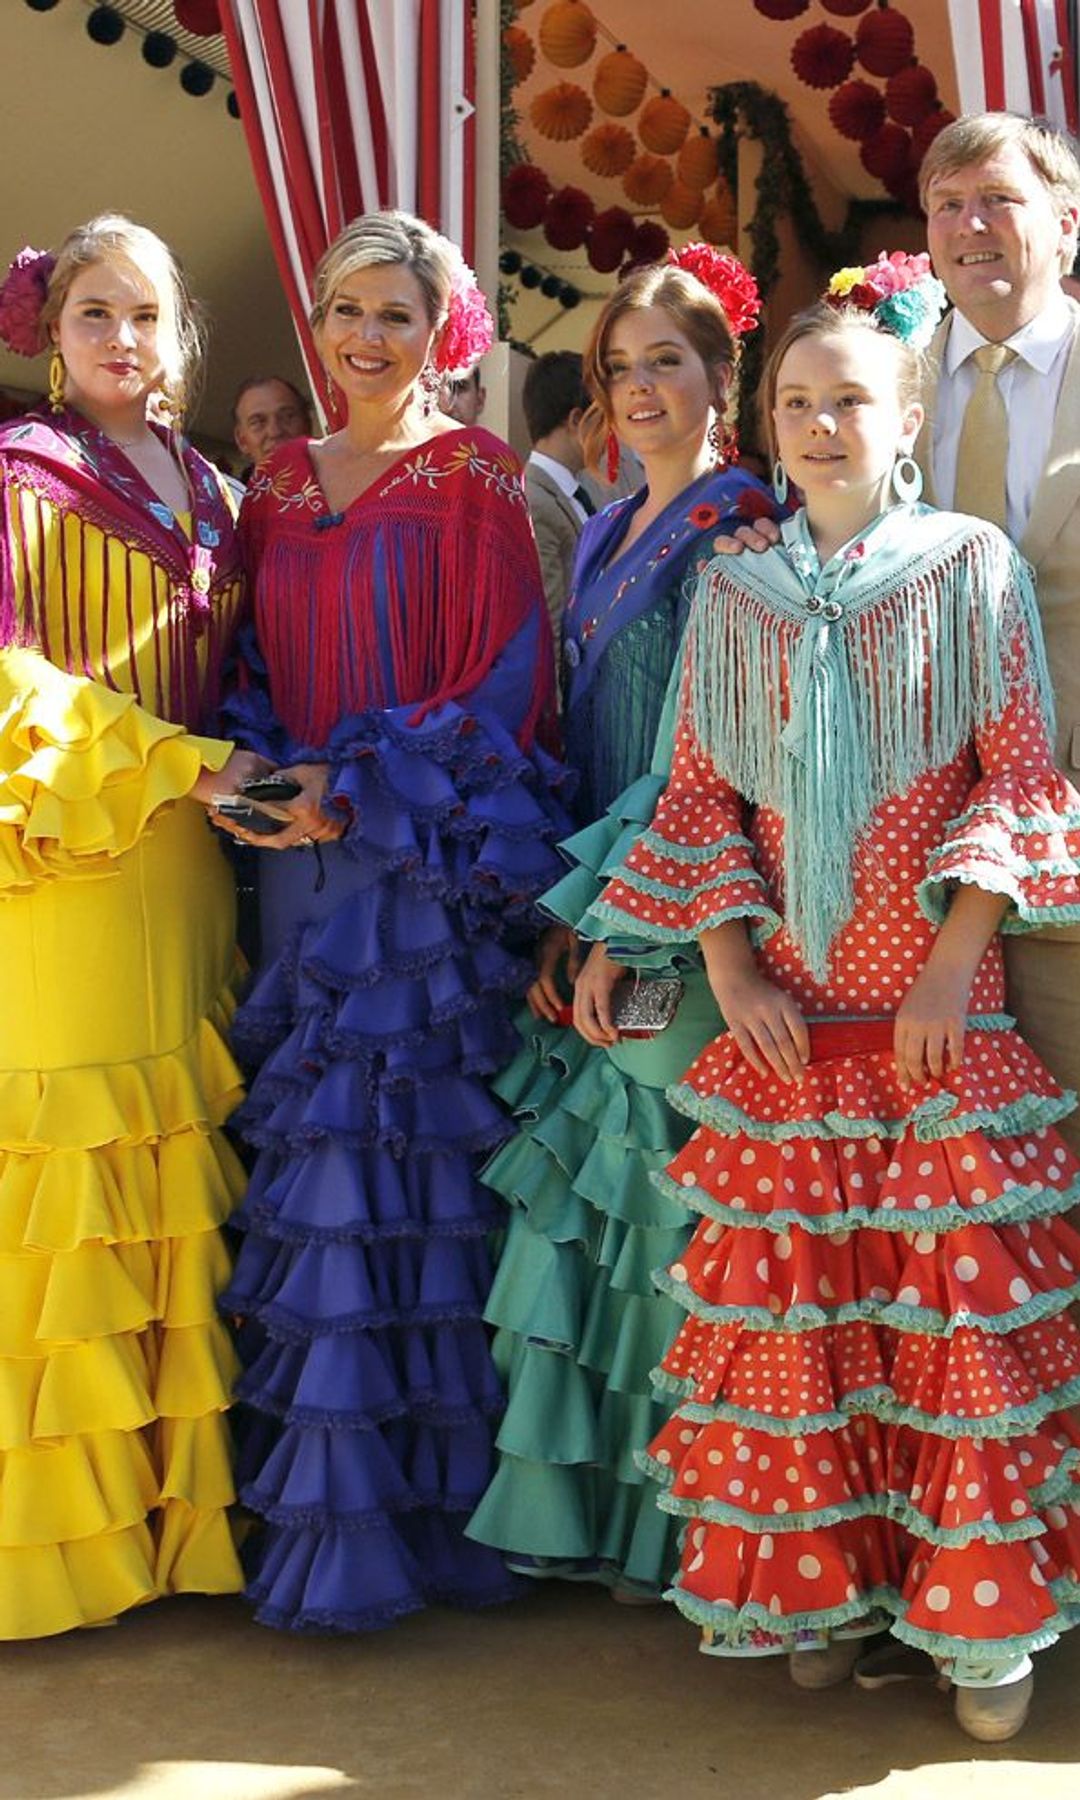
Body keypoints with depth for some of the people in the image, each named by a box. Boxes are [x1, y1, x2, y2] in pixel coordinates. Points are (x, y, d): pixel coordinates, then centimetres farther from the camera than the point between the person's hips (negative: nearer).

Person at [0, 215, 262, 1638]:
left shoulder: (205, 494, 18)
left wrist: (224, 772, 4)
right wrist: (170, 762, -15)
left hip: (182, 875, 5)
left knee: (179, 1187, 6)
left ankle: (178, 1504, 15)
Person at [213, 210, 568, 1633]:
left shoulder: (473, 477, 0)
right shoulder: (278, 485, 15)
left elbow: (505, 678, -7)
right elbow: (257, 668, 16)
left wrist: (358, 792, -13)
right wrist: (256, 772, -4)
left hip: (431, 864, -5)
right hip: (301, 863, 5)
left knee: (403, 1164, -5)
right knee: (307, 1162, 5)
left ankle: (408, 1507, 6)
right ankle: (317, 1502, 16)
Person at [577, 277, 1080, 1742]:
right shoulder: (735, 592, 9)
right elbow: (699, 796, 9)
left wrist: (953, 962, -11)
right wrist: (727, 963, -3)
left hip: (938, 1013, -2)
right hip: (784, 1015, 3)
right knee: (789, 1301, 5)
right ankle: (821, 1585, 21)